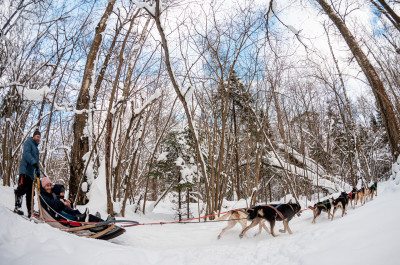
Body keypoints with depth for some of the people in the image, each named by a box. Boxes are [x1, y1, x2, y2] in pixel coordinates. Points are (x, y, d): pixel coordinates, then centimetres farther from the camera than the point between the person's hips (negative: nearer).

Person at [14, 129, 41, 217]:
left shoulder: (36, 148, 26)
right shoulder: (28, 143, 1)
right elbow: (26, 154, -17)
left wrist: (38, 172, 24)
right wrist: (34, 162, -31)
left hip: (31, 172, 8)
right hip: (25, 169, -8)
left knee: (30, 192, 5)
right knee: (22, 188, -15)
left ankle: (30, 211, 6)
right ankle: (17, 207, -10)